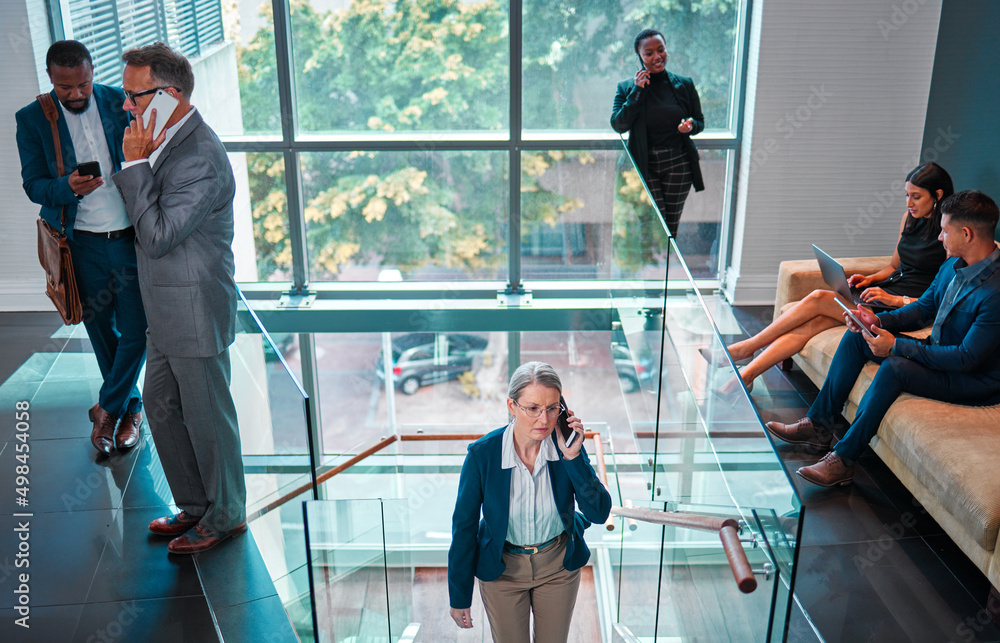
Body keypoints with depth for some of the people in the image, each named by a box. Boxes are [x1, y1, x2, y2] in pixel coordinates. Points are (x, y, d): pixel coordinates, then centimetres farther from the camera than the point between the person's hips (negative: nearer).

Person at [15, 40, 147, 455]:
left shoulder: (121, 103, 0)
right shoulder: (32, 119, -2)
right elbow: (33, 185, -3)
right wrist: (69, 188, -23)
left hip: (130, 237, 0)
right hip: (82, 243, 0)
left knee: (135, 330, -1)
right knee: (102, 331, 11)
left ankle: (108, 408, 20)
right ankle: (131, 407, 30)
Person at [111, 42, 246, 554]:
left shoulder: (200, 160, -24)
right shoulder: (167, 140, 8)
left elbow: (158, 237, -24)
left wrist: (135, 164, -23)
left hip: (196, 314, -10)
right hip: (167, 313, 10)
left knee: (206, 416, 6)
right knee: (161, 407, 20)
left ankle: (224, 516, 26)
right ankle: (193, 505, 37)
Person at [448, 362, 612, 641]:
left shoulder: (567, 445, -19)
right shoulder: (482, 453, -24)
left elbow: (599, 513, -19)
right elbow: (464, 525, -13)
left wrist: (573, 458, -31)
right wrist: (459, 597, -5)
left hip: (559, 565, 2)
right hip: (502, 569, -2)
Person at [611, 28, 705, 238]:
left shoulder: (685, 85, 4)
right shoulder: (626, 87, 0)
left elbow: (700, 122, 11)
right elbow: (618, 125, -10)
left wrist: (691, 126, -13)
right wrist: (637, 91, -15)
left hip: (678, 165, 2)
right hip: (644, 166, -2)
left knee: (671, 228, 8)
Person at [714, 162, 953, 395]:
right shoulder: (909, 217, 11)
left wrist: (897, 300, -22)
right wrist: (869, 279, 3)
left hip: (906, 307, -7)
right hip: (884, 290, 7)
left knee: (818, 298, -19)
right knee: (814, 322, -17)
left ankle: (745, 348, -8)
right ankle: (745, 375, -20)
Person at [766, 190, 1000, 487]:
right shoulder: (954, 264, 1)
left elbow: (966, 358, -28)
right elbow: (923, 309, 11)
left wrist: (896, 346, -26)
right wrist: (878, 321, -7)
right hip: (937, 352, 10)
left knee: (894, 366, -34)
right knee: (857, 336, 2)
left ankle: (843, 459, -24)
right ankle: (818, 424, 6)